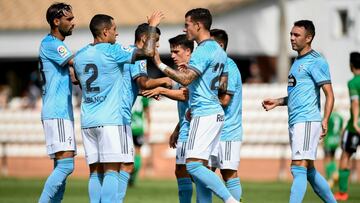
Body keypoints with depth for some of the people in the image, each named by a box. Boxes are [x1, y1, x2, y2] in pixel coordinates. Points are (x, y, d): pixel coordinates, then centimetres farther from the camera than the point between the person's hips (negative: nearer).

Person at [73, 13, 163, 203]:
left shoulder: (79, 56, 12)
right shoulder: (113, 51, -8)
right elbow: (148, 52, -15)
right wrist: (152, 26, 1)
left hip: (88, 121, 6)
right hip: (110, 119, -6)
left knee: (95, 171, 6)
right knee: (111, 171, -7)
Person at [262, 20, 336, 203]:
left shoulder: (315, 61, -8)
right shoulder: (298, 61, 20)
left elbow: (329, 94, -13)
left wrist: (325, 120, -23)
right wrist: (277, 102, 18)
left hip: (307, 121, -10)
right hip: (295, 123, 10)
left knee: (298, 168, -16)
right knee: (309, 171, 13)